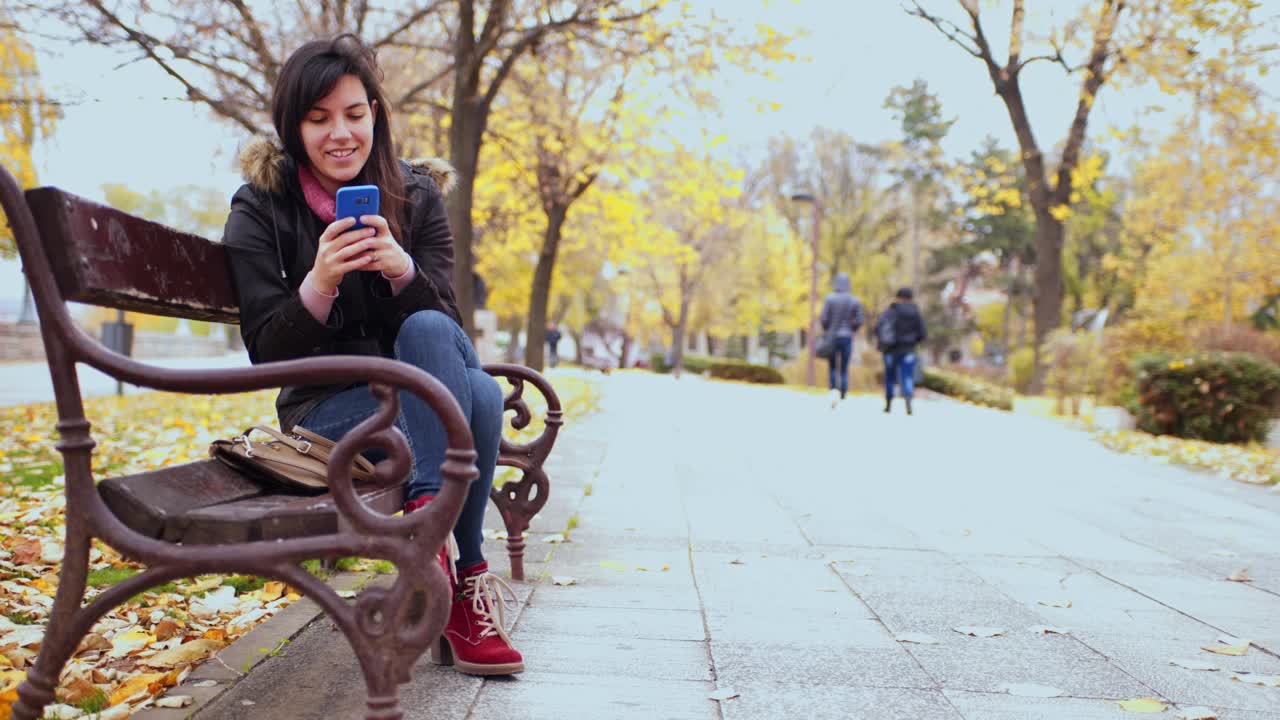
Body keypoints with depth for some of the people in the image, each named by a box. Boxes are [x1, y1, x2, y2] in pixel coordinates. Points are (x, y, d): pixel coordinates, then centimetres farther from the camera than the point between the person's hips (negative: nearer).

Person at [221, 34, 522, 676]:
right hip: (327, 407, -3)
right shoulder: (260, 209, -3)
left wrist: (401, 268, -26)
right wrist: (319, 282, -28)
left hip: (421, 393, 3)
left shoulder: (416, 195, 3)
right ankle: (467, 575, -32)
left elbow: (447, 322, -4)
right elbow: (266, 352, -8)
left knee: (481, 394, -34)